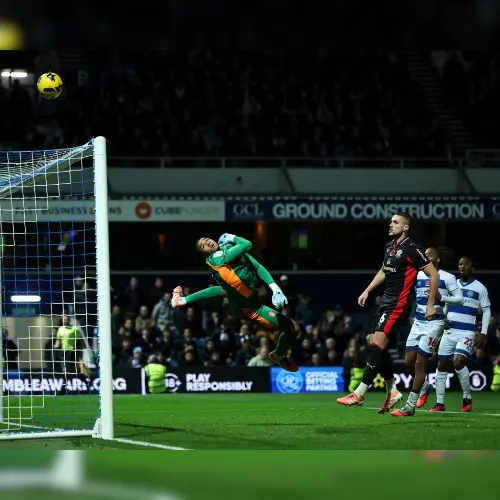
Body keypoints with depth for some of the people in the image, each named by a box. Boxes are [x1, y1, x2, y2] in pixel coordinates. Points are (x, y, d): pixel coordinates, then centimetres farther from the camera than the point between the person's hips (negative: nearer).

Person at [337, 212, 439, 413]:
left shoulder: (411, 249, -12)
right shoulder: (389, 246, 13)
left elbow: (433, 274, -10)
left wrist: (430, 304, -11)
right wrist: (367, 290, 23)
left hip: (399, 304, -9)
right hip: (386, 301, 9)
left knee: (377, 345, -15)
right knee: (375, 346, 6)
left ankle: (359, 394, -15)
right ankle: (392, 391, 16)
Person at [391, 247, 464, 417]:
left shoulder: (447, 278, -5)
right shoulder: (418, 276, 9)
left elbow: (460, 299, -7)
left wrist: (441, 297, -22)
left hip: (434, 324, -6)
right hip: (418, 323, 6)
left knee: (420, 363, -7)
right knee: (409, 361, 4)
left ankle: (410, 407, -3)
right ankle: (424, 387, 35)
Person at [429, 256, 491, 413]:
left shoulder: (479, 288, 0)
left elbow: (486, 311, 2)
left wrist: (483, 333, -6)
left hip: (467, 333, -5)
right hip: (449, 331, 5)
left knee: (458, 361, -23)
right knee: (442, 365, 2)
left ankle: (467, 398, -6)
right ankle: (439, 403, 10)